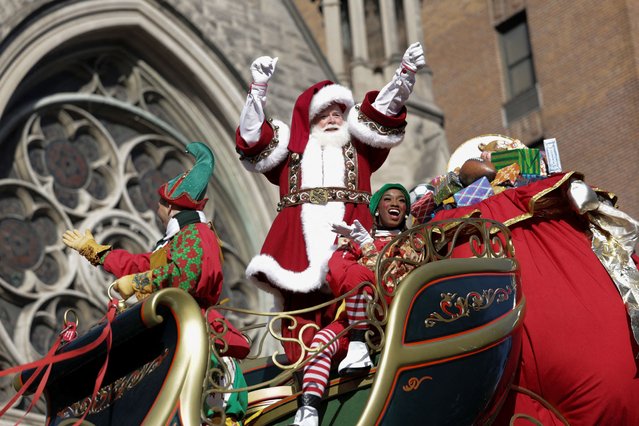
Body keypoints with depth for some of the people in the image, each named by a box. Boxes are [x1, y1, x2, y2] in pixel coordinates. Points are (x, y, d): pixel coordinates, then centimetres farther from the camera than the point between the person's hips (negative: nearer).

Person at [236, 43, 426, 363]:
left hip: (346, 225, 0)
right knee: (300, 290, -15)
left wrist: (405, 74, 6)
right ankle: (303, 358, -21)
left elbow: (383, 113, 19)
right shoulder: (294, 148, 28)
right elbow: (253, 138, 18)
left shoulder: (359, 148, 30)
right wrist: (259, 87, 9)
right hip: (300, 227, 0)